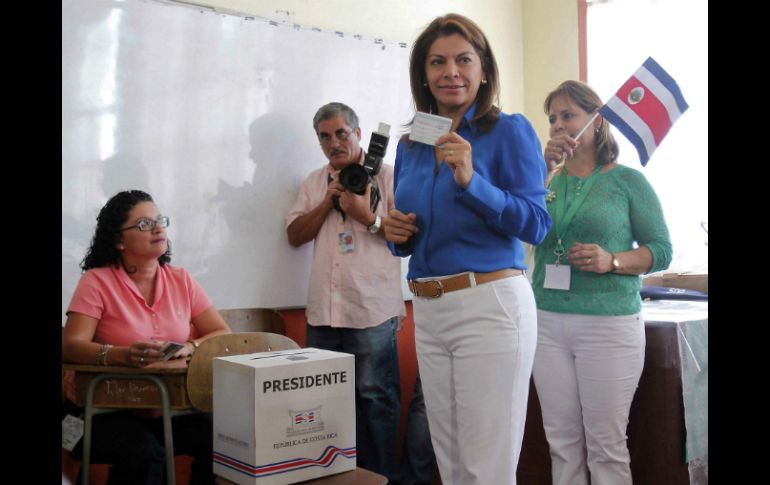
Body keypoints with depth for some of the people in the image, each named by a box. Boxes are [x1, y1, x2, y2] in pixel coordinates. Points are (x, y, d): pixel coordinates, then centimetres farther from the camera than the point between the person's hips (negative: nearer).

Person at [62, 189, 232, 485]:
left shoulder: (181, 280, 8)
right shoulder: (97, 281, -3)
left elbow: (223, 335, 4)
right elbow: (71, 346, -13)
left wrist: (189, 347, -18)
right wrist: (124, 355, -32)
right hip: (116, 409, -3)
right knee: (144, 454, -32)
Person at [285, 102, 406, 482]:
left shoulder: (386, 175, 2)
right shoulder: (314, 183, 17)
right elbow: (295, 235, 9)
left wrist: (367, 217, -15)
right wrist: (328, 202, -2)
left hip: (372, 309, -4)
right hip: (323, 309, 5)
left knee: (375, 396, 0)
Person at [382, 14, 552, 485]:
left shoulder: (510, 131, -4)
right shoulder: (411, 144, 13)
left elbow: (538, 224, -12)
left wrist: (471, 180, -23)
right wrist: (396, 234, -2)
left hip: (490, 305, -6)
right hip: (428, 311, 6)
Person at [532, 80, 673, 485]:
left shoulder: (628, 180, 1)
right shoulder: (549, 180, 11)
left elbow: (661, 250, 1)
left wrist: (613, 261, -16)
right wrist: (543, 168, -13)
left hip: (609, 323, -3)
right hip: (547, 321, 4)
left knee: (605, 446, 3)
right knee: (562, 443, 9)